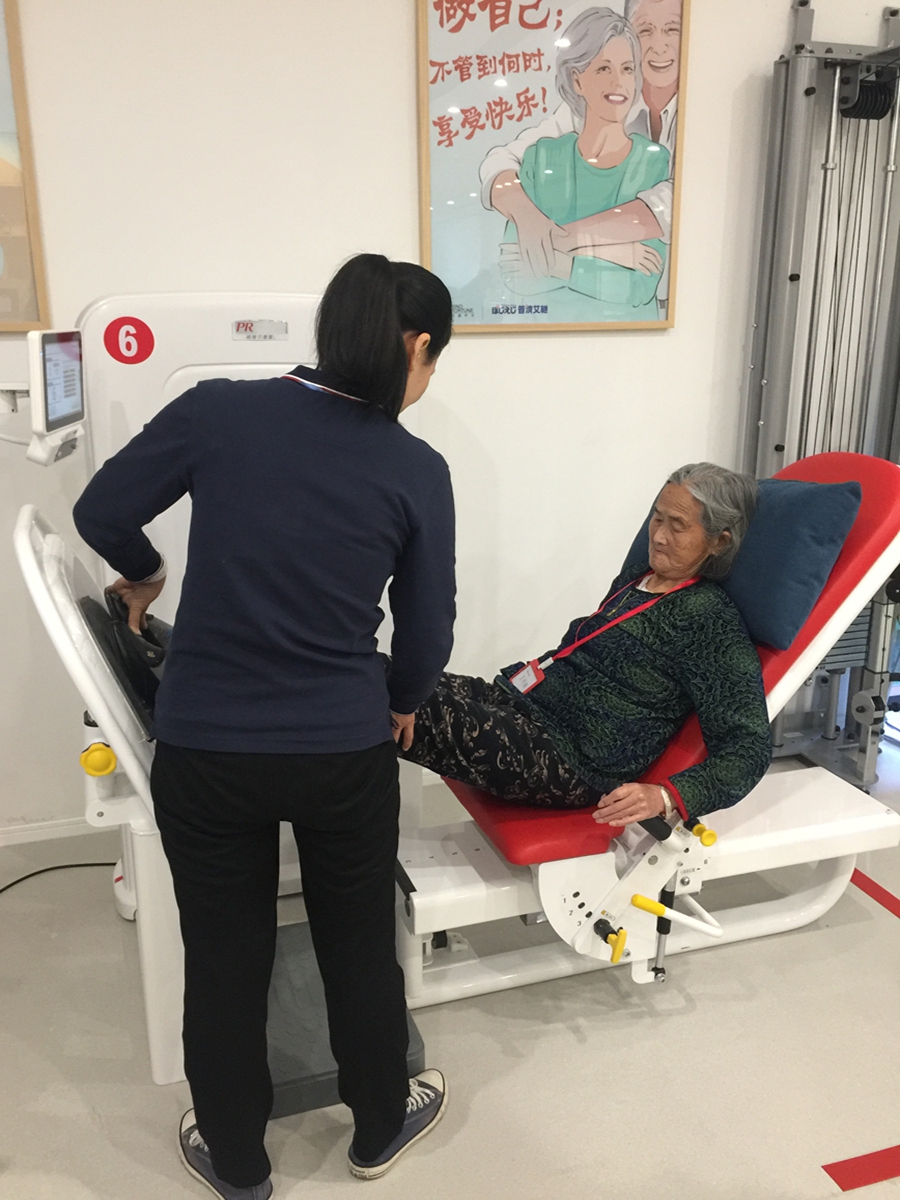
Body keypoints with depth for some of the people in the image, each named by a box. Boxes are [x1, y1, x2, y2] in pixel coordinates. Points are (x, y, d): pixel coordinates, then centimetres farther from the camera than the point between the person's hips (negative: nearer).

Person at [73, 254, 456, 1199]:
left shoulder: (219, 411, -7)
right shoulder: (417, 470, -8)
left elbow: (101, 513, 2)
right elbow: (427, 633, -2)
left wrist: (145, 577, 23)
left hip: (204, 750, 1)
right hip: (344, 754, 0)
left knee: (223, 958, 19)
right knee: (359, 945, 22)